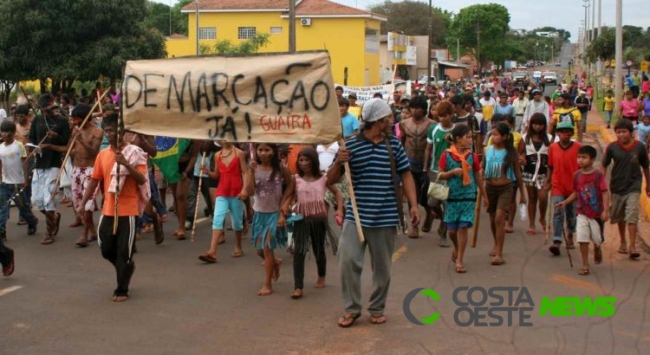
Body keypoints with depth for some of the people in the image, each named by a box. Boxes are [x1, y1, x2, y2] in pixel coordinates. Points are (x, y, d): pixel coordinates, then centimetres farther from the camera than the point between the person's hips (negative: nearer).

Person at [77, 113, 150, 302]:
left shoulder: (134, 152, -8)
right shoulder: (103, 154, 8)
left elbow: (142, 180, -16)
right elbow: (95, 180, 11)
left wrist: (125, 164, -29)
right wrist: (83, 203, 7)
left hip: (128, 210, -5)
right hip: (108, 210, 5)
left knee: (124, 251, 0)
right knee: (106, 249, 11)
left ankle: (122, 290, 11)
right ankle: (127, 267, 39)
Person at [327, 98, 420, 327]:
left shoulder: (394, 144, 5)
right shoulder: (351, 145, -2)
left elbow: (406, 175, 8)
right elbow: (331, 180, 2)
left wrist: (414, 205, -3)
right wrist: (338, 163, -18)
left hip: (386, 218, 2)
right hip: (356, 216, -2)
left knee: (382, 267, 9)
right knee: (348, 261, -7)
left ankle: (377, 308, 25)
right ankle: (352, 309, 10)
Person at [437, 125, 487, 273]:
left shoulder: (472, 156, 1)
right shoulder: (446, 155, -5)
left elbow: (477, 176, 10)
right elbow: (440, 175, 0)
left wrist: (484, 195, 15)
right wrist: (453, 172, -19)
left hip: (468, 197, 1)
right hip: (452, 196, -1)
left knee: (463, 227, -5)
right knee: (452, 230, 7)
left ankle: (459, 260, 1)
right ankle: (457, 249, 39)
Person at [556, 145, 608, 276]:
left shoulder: (598, 175, -13)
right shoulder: (577, 175, 0)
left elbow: (605, 193, -13)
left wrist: (606, 210, -20)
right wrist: (565, 202, 3)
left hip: (596, 213, -3)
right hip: (582, 213, 3)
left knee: (597, 239, 8)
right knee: (582, 239, -5)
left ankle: (597, 250, 44)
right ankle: (585, 265, 5)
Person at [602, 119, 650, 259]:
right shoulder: (612, 147, -9)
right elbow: (604, 166, 1)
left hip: (633, 186, -2)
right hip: (617, 186, 2)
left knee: (632, 216, -12)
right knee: (619, 217, 15)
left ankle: (632, 246, -12)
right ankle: (623, 242, 33)